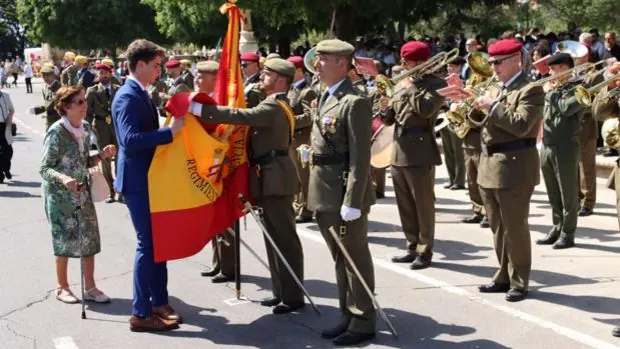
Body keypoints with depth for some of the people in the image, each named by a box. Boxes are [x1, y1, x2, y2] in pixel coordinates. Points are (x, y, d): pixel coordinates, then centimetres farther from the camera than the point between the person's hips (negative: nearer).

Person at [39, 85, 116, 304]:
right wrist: (63, 179, -35)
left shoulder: (86, 128, 1)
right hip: (59, 194, -6)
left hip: (82, 191, 6)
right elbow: (44, 168, -17)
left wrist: (102, 155, -6)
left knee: (90, 238, 4)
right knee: (65, 239, 3)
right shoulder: (56, 132, -18)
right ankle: (62, 287, 20)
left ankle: (90, 288, 13)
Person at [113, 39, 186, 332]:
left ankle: (159, 303, 24)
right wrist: (170, 131, -30)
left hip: (150, 178, 10)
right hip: (138, 181, -10)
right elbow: (130, 140, -30)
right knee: (148, 244, -5)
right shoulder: (128, 96, -18)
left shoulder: (140, 94, 12)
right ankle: (141, 313, 3)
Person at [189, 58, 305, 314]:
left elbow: (240, 116, -28)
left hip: (275, 179, -11)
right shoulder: (276, 105, 19)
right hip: (270, 178, 11)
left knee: (286, 238, -6)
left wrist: (198, 109, -29)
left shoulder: (274, 106, -16)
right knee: (275, 237, 14)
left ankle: (294, 296, -1)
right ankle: (281, 291, 21)